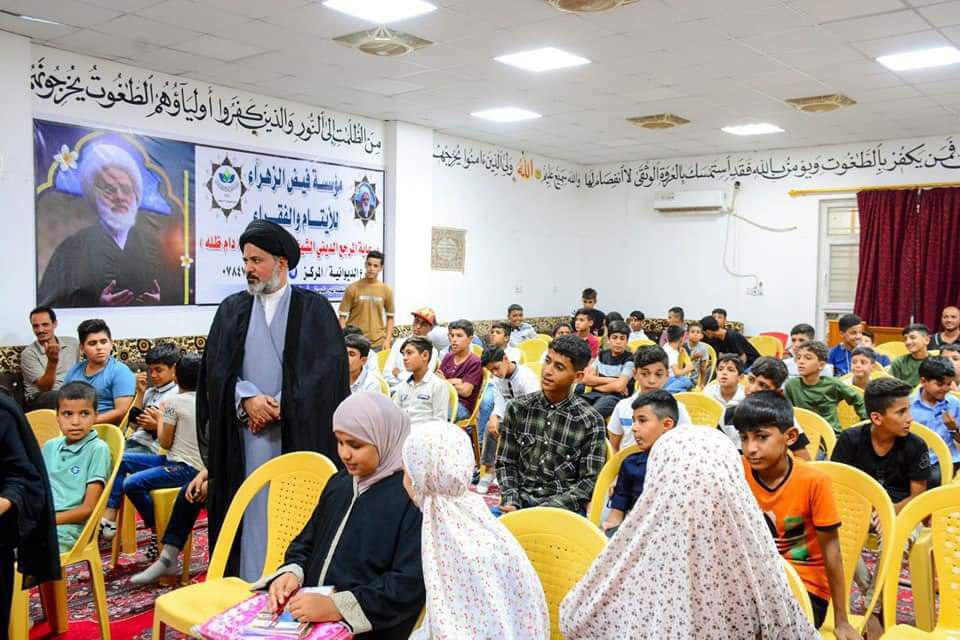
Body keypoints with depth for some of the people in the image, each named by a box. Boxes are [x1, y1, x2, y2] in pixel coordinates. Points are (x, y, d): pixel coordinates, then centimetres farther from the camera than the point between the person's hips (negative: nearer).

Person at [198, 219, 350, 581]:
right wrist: (248, 398, -13)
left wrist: (280, 406, -12)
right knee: (250, 511, 4)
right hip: (245, 434, 3)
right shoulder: (232, 310, 11)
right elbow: (216, 367, 5)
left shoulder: (314, 309, 2)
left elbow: (328, 368, -7)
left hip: (298, 434, -2)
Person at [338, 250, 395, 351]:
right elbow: (343, 316, 0)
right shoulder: (352, 288, -2)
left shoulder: (386, 290, 4)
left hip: (378, 344, 2)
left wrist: (387, 340, 0)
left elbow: (390, 317, 10)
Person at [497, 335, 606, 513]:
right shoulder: (518, 408, 4)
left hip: (564, 505, -2)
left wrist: (548, 509, -15)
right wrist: (511, 501, -9)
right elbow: (505, 463, 8)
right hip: (521, 499, 2)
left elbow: (589, 482, -4)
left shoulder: (591, 421, -4)